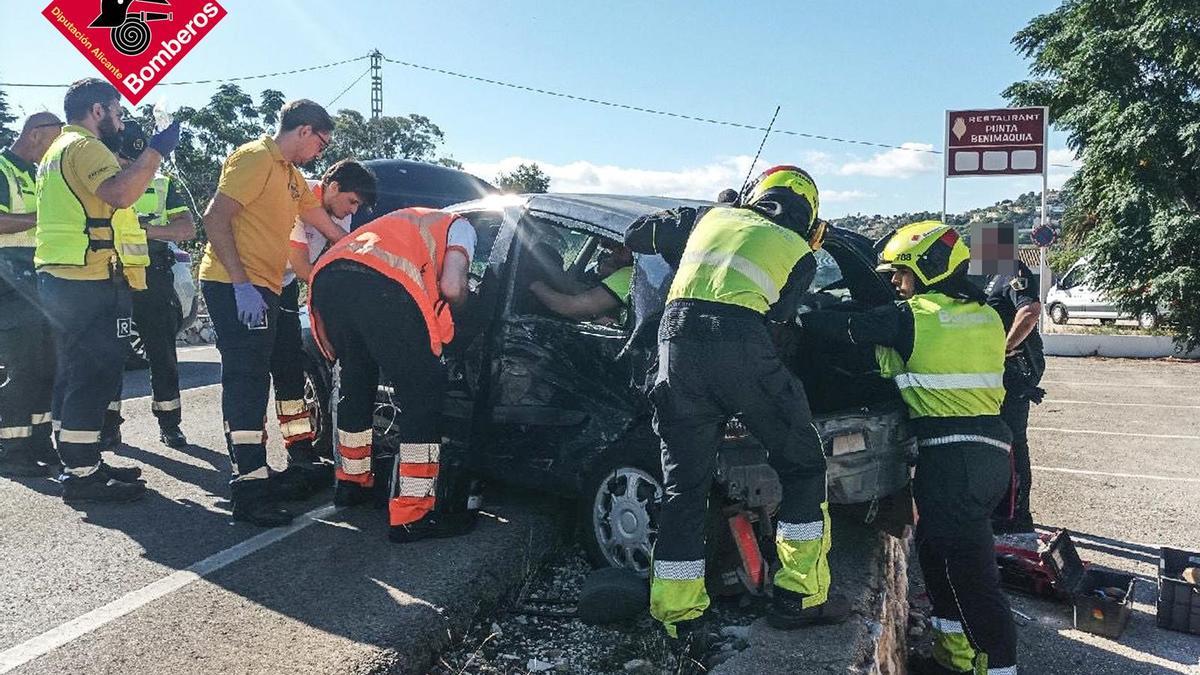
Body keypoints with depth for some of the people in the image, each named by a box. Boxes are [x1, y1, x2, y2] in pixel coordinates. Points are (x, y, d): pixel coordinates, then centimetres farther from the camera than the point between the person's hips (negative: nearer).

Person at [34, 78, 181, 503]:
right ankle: (82, 476, -5)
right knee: (96, 376, -8)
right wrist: (156, 150, -20)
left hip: (58, 277, 11)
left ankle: (79, 464, 21)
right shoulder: (84, 146, -9)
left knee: (76, 374, 14)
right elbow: (120, 193, -26)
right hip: (94, 280, -11)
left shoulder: (58, 150, 24)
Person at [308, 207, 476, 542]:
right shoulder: (460, 227, 24)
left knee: (354, 384, 25)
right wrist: (457, 299, 28)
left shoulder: (406, 220, 44)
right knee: (423, 395, 2)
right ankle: (413, 515, 1)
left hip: (326, 276, 8)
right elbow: (451, 287, 4)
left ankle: (351, 482, 40)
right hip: (383, 286, -7)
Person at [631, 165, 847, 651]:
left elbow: (643, 231, 35)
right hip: (741, 345, -4)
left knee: (684, 485, 10)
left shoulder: (713, 217, 26)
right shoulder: (798, 252, 17)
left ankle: (679, 618, 13)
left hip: (677, 337, 4)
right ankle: (801, 597, 15)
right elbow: (777, 312, 12)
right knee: (802, 466, 14)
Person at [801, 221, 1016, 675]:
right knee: (937, 549, 19)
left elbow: (841, 327, -6)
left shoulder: (911, 316, -9)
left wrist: (798, 313, 10)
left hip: (951, 452, -9)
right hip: (992, 448, 9)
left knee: (967, 565, -4)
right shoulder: (986, 315, 14)